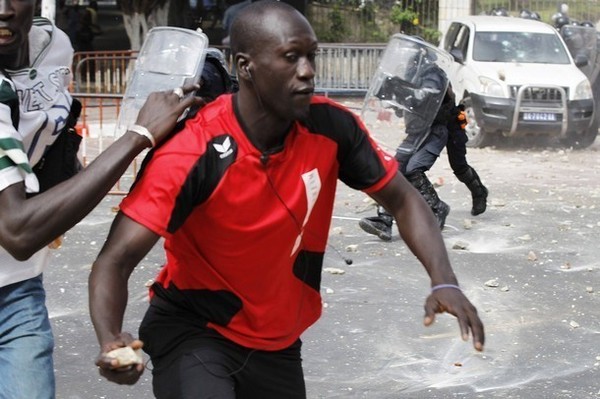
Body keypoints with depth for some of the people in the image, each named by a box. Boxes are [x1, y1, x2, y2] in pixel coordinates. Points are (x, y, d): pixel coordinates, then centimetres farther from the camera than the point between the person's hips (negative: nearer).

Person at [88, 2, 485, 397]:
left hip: (278, 343, 5)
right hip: (193, 331, -5)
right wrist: (111, 342, -48)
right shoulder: (192, 155, -27)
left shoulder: (331, 128, -14)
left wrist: (444, 280, -18)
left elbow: (402, 200, -1)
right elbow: (116, 261, -28)